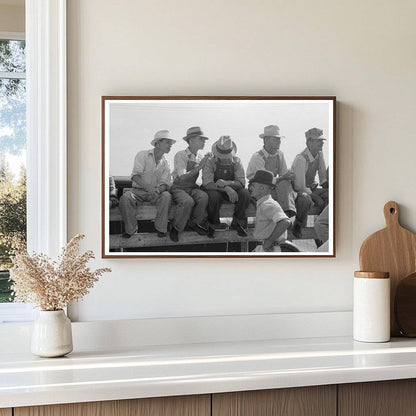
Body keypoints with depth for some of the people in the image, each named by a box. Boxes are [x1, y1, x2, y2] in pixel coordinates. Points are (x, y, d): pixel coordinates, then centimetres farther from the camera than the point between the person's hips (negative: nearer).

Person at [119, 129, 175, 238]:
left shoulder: (165, 163, 10)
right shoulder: (142, 155, -2)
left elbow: (164, 184, 1)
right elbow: (135, 176, -15)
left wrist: (158, 190, -25)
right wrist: (148, 187, -32)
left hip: (155, 192, 3)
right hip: (138, 190, -2)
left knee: (167, 196, -29)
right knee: (125, 197, -33)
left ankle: (161, 228, -17)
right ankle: (131, 229, -17)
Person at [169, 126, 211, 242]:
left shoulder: (200, 156, 8)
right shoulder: (180, 155, -11)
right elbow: (183, 177, -20)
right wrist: (199, 166, -22)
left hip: (193, 188, 5)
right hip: (179, 188, -5)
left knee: (204, 197, -29)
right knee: (188, 201, -36)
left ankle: (196, 224, -6)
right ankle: (176, 228, -14)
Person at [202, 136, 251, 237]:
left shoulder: (236, 162, -5)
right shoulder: (210, 162, -13)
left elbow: (241, 182, -14)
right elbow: (207, 184, -24)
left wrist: (226, 183, -34)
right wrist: (226, 188, -38)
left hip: (231, 190, 3)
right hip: (215, 191, -3)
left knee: (245, 194, -26)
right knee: (214, 196, -37)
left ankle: (237, 223, -5)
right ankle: (213, 224, -11)